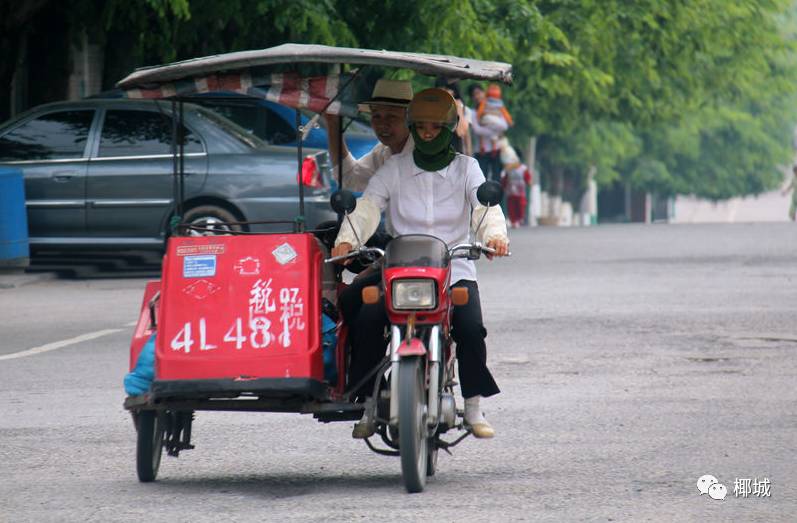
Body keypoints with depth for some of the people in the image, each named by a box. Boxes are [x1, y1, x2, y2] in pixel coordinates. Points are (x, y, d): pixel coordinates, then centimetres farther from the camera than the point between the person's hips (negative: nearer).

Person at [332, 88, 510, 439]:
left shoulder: (466, 168, 8)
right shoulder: (394, 168, 9)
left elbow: (486, 205, -8)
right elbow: (369, 205, -4)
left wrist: (495, 234, -31)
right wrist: (347, 239, -25)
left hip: (455, 269, -1)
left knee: (471, 328, -26)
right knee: (366, 320, -23)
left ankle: (473, 409, -11)